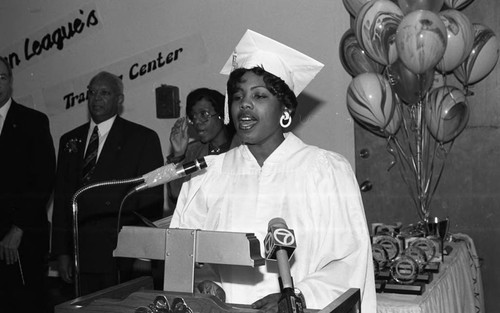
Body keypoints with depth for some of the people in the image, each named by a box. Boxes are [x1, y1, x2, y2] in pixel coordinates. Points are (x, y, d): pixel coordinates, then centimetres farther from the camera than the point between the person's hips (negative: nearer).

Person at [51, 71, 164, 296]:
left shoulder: (143, 138, -1)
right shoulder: (70, 140, 13)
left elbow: (151, 200, -5)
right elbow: (61, 199, 13)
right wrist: (62, 252, 7)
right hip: (82, 256, 4)